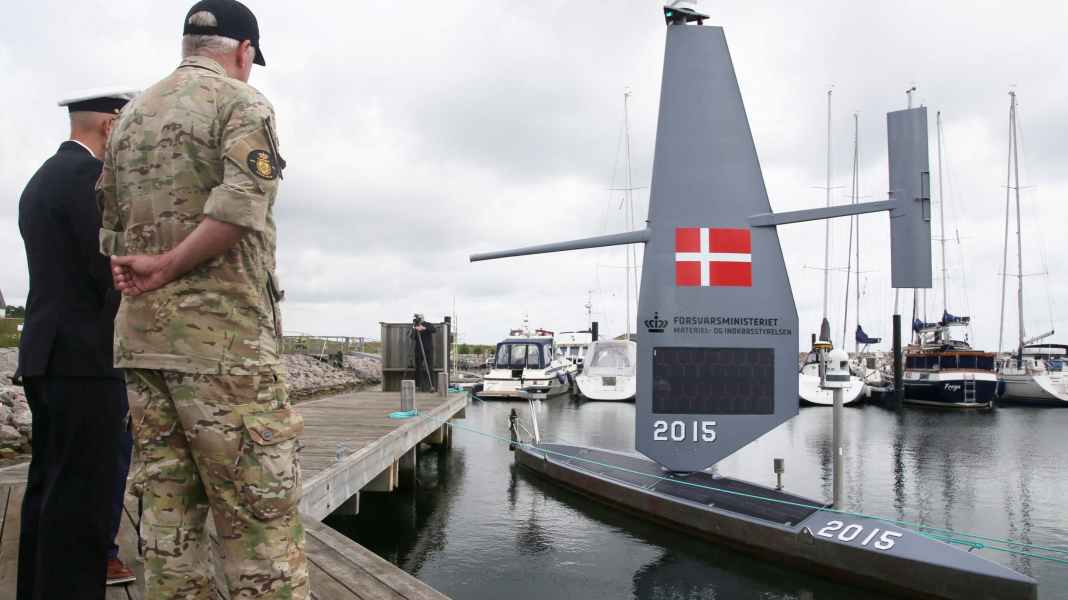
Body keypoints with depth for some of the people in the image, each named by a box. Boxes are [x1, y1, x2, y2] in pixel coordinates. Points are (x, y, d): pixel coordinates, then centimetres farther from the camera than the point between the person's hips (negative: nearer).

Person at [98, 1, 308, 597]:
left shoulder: (130, 116, 19)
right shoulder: (241, 101, -2)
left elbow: (109, 229, 17)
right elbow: (240, 205, -18)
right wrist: (167, 267, -10)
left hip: (140, 336, 7)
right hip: (224, 335, -7)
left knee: (169, 513, 11)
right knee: (261, 515, -5)